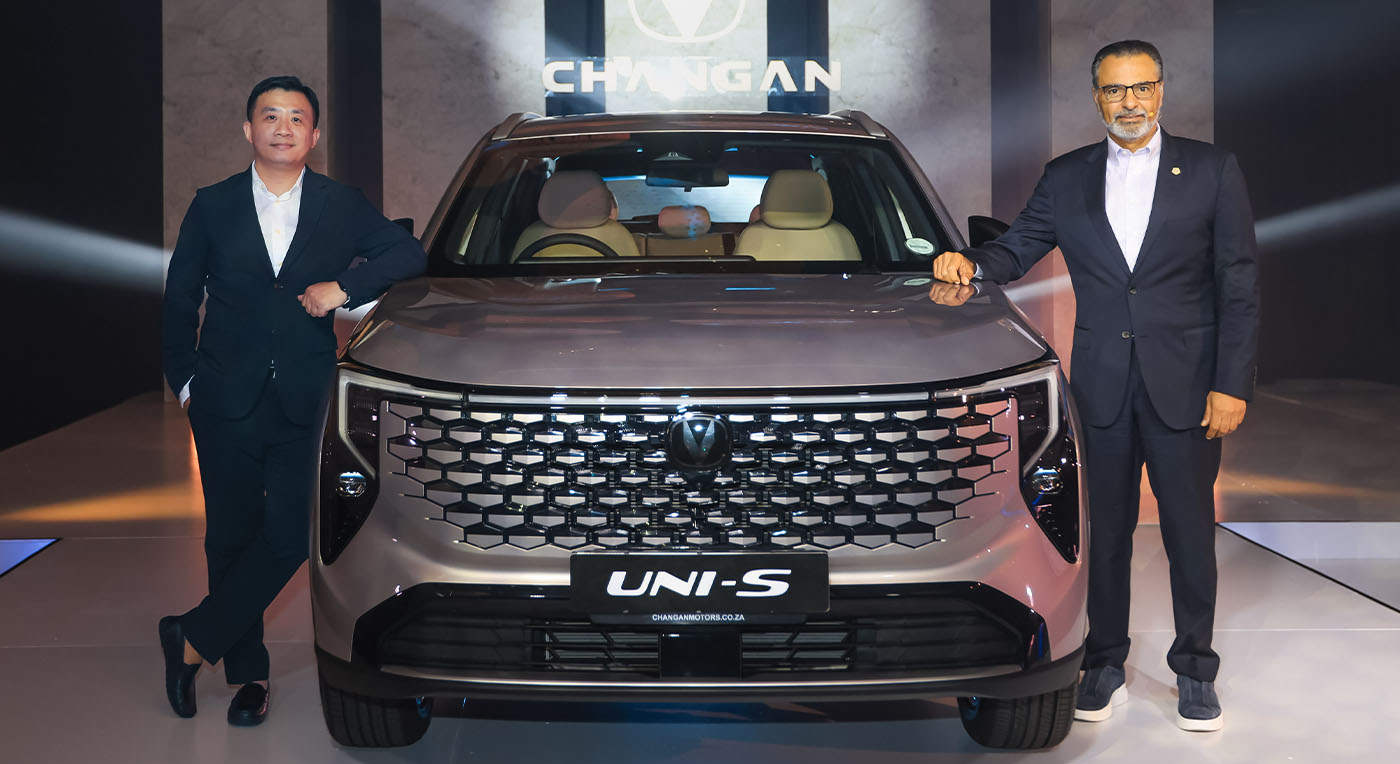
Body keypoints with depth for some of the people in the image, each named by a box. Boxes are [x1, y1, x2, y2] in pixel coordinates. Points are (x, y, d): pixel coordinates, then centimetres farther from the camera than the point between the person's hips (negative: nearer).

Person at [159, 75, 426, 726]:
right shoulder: (213, 206, 6)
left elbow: (409, 256, 3)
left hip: (305, 403, 0)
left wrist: (345, 287, -10)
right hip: (227, 404, 1)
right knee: (231, 539, 7)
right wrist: (183, 380, 6)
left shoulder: (343, 207, 6)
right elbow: (179, 298, 11)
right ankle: (247, 671, 20)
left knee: (288, 537, -9)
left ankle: (193, 639, 8)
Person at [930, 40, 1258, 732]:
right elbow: (1017, 248, 7)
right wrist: (971, 265, -18)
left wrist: (1231, 385, -8)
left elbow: (1239, 287, -2)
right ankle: (1105, 663, 24)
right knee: (1105, 530, 10)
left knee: (1190, 531, 6)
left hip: (1184, 386, -2)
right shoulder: (1066, 178, 6)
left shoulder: (1212, 170, 0)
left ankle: (1195, 670, 21)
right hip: (1101, 388, 2)